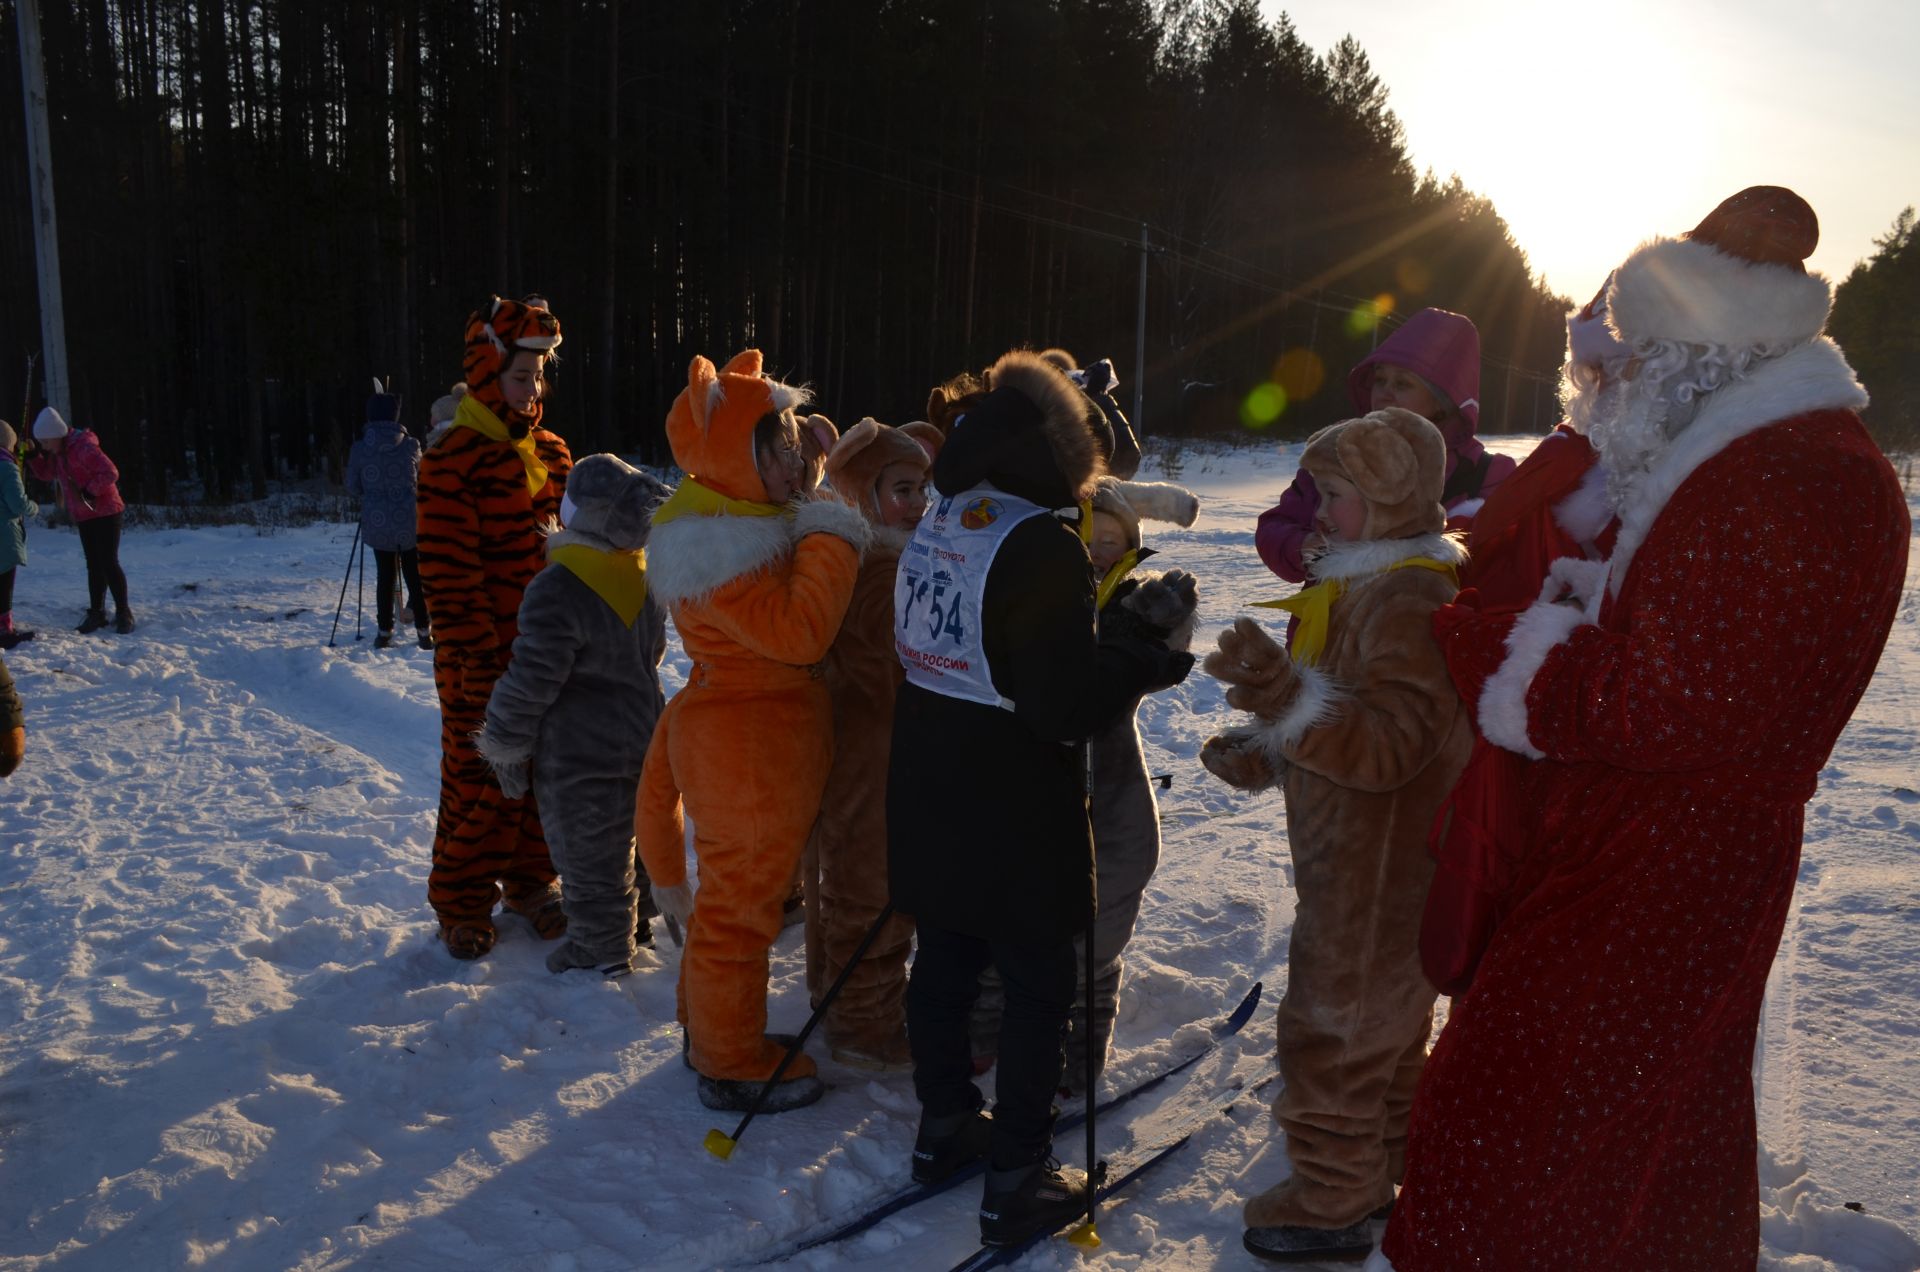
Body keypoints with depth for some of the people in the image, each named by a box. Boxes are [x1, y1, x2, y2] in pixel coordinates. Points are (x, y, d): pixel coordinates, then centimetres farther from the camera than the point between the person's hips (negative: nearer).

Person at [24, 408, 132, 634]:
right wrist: (33, 456, 5)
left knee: (109, 563, -8)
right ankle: (96, 613, 17)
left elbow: (110, 473, -24)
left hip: (105, 513, -9)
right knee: (94, 565, 12)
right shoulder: (58, 452, 8)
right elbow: (46, 474, 20)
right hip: (83, 516, 9)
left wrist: (90, 492, -26)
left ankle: (123, 613, -1)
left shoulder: (84, 448, -20)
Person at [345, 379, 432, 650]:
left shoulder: (359, 449, -4)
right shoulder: (410, 446, -6)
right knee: (415, 575, 6)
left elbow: (352, 487, 3)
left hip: (377, 523, 1)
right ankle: (424, 632, 7)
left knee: (385, 575, 11)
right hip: (409, 521, -1)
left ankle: (385, 631, 14)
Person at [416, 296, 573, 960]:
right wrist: (476, 659, -16)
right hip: (485, 659, -6)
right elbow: (448, 574, -15)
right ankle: (462, 905, 20)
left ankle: (530, 881, 31)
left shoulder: (550, 452, 9)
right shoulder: (451, 461, -12)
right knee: (479, 780, 4)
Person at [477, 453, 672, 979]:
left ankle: (600, 951, 24)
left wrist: (503, 748, -7)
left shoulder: (558, 590, -24)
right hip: (645, 740, 8)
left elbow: (531, 681, -21)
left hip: (582, 758, -8)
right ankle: (635, 922, 42)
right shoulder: (644, 573, 0)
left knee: (587, 857, 9)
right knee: (624, 838, 25)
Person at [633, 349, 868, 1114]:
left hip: (769, 738, 11)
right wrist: (831, 541, -22)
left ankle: (713, 1030, 41)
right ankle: (732, 1065, 22)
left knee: (742, 890, 23)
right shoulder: (713, 542, -23)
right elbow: (796, 630, -30)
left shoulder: (747, 520, 10)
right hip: (746, 746, -11)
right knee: (742, 902, 4)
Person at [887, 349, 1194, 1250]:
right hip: (1016, 813, -7)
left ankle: (944, 1124, 35)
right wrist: (1154, 659, -9)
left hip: (928, 796, 8)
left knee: (945, 958, 19)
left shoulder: (933, 527, 3)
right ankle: (1017, 1182, 15)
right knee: (1038, 984, 6)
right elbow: (1063, 704, -23)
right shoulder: (1043, 547, -21)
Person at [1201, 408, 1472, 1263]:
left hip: (1378, 865, -11)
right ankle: (1387, 1162, 41)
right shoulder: (1366, 586, 10)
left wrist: (1288, 696, -44)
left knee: (1332, 1029, 2)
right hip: (1361, 857, 11)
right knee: (1388, 1018, 23)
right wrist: (1265, 752, 9)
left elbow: (1392, 741, -33)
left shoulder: (1407, 601, -25)